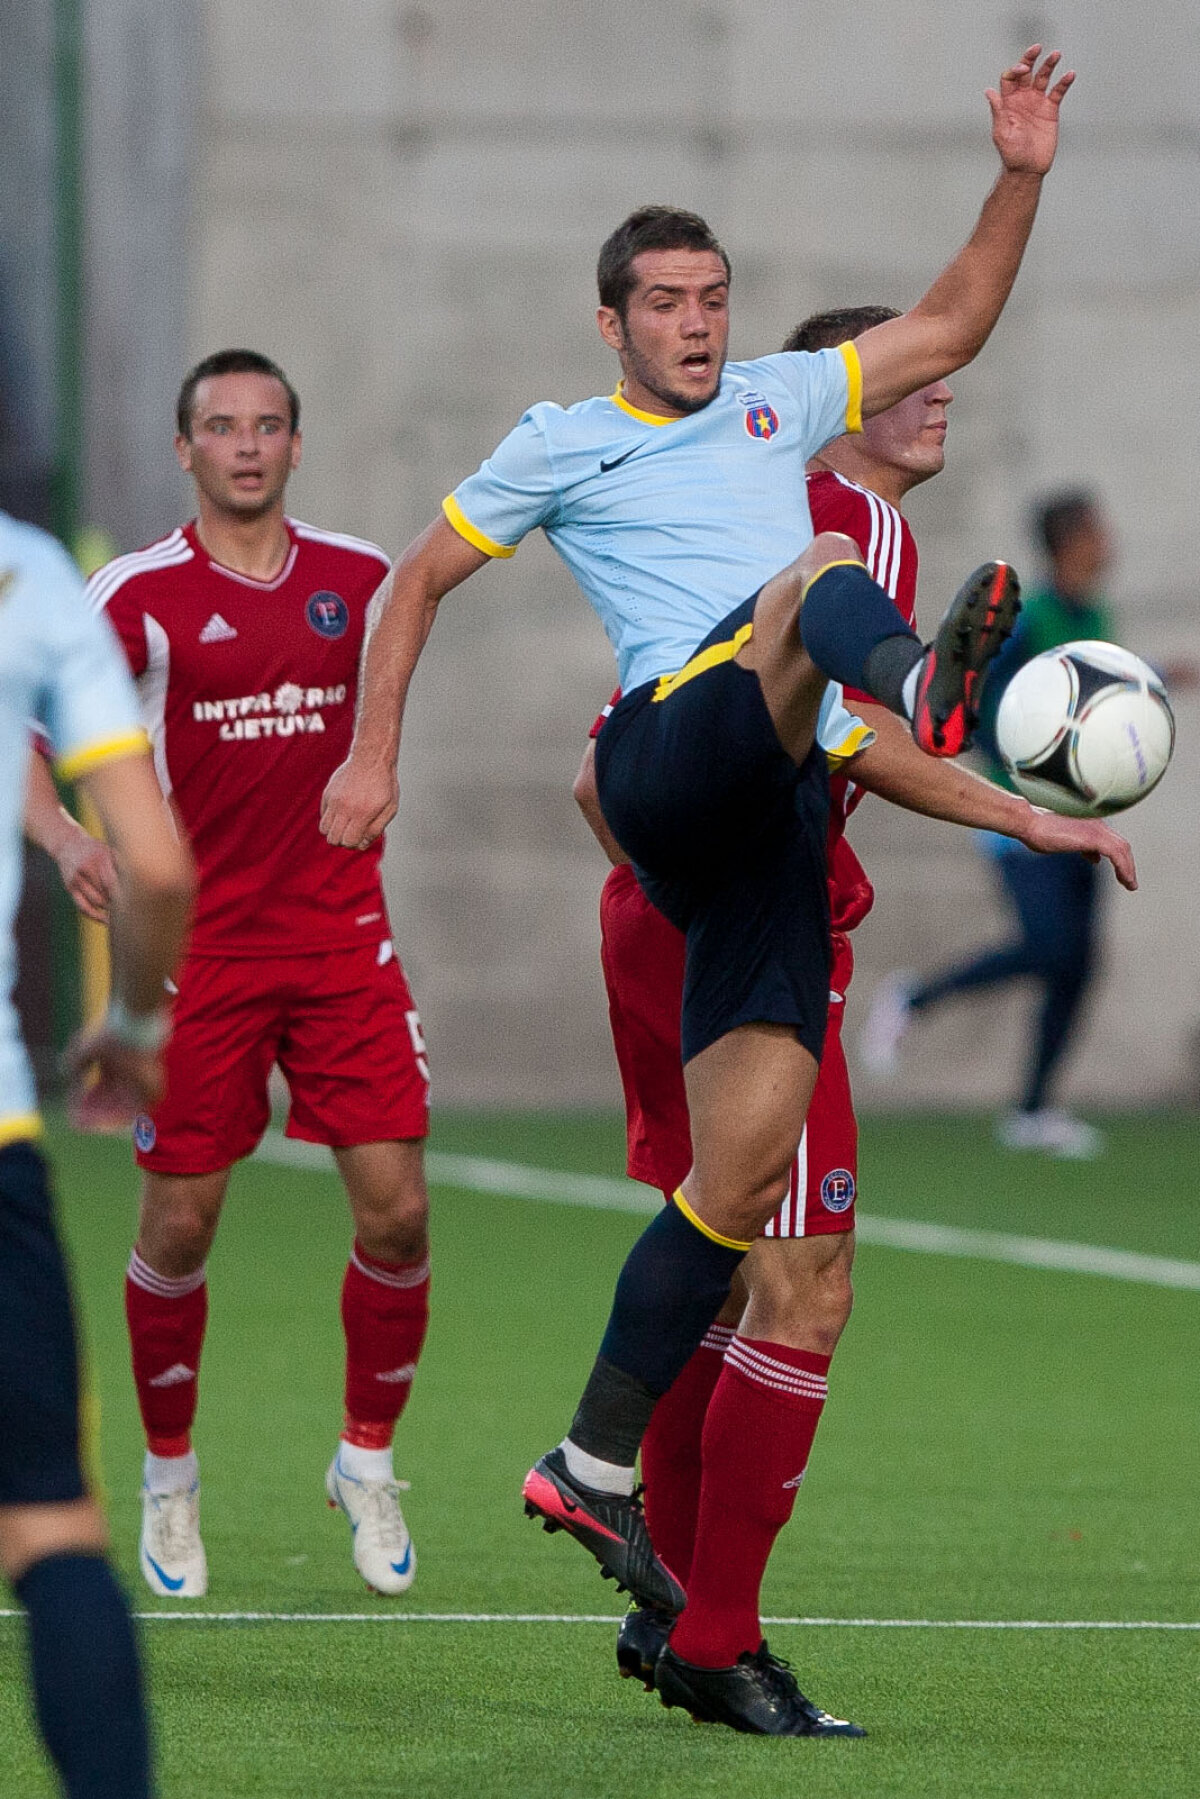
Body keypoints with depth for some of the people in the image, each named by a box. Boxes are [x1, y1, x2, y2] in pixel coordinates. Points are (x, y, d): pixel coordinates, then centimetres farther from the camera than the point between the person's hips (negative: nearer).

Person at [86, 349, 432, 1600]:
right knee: (179, 1227, 1)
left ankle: (367, 1463, 15)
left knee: (396, 1214, -4)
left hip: (342, 935, 3)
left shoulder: (358, 579, 5)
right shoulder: (141, 595, -6)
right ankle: (169, 1482, 20)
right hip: (197, 946, -3)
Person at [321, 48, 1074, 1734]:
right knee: (824, 576, -33)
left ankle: (596, 1472, 5)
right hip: (674, 752, -5)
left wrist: (1020, 182, 12)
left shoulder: (776, 399, 25)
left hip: (769, 819, 5)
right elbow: (418, 578, 21)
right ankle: (919, 687, -73)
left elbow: (949, 330, 25)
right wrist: (373, 756, 14)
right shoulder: (562, 446, 14)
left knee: (748, 1163, -3)